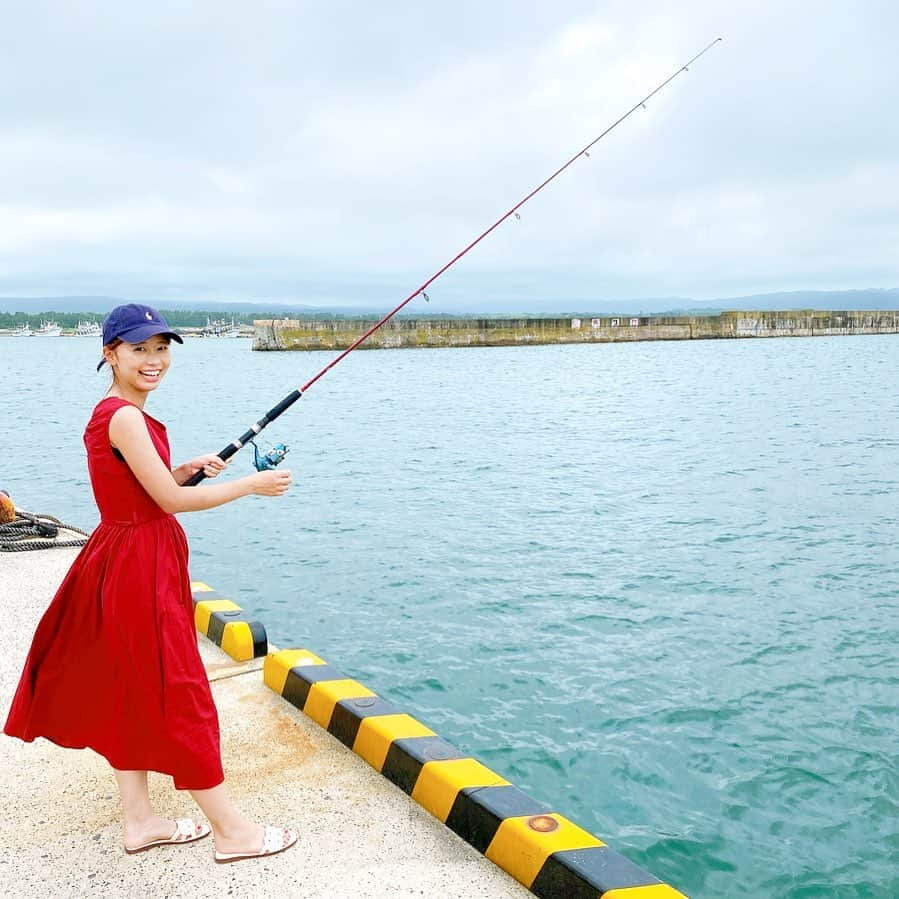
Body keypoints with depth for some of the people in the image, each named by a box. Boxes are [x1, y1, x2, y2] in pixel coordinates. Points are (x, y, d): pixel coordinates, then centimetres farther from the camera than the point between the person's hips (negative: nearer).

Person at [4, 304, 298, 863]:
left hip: (124, 562, 10)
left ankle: (140, 821, 27)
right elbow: (171, 501, -20)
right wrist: (253, 485, -12)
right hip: (140, 566, -10)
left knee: (131, 692, 15)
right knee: (180, 695, -3)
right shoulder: (125, 417, -19)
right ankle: (232, 830, 8)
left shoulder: (110, 414, 11)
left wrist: (185, 470, 6)